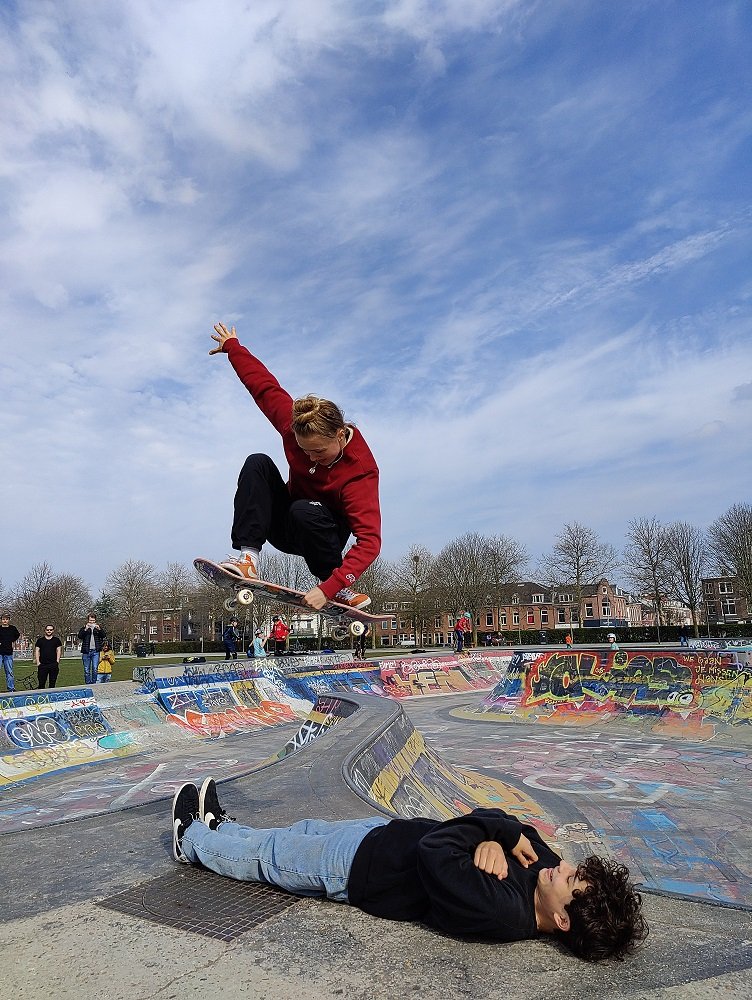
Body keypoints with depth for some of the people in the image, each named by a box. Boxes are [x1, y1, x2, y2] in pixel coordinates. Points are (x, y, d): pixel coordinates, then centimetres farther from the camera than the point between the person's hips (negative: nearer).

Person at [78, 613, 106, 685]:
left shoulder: (98, 628, 12)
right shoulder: (84, 628, 9)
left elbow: (104, 636, 0)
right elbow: (79, 636, -6)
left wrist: (99, 629, -15)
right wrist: (85, 629, -18)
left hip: (95, 651, 0)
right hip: (86, 652, 0)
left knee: (95, 669, -3)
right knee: (87, 670, 4)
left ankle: (94, 683, 6)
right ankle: (87, 684, 10)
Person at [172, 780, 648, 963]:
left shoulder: (499, 912, -36)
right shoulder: (542, 861, -15)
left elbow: (433, 851, -37)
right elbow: (513, 826, -1)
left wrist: (498, 829, -25)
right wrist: (494, 838, -22)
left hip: (356, 866, -7)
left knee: (264, 854, 14)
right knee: (302, 831, 23)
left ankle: (194, 841, 42)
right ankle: (219, 826, 49)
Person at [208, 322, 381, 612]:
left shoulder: (360, 471, -32)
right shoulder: (294, 423, -19)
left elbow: (370, 541, -38)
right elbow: (265, 385, -2)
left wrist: (329, 588, -47)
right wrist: (232, 347, 11)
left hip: (323, 534, -4)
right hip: (285, 525, 4)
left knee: (304, 511, -40)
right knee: (258, 463, -21)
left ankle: (333, 582, -17)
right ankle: (248, 556, -31)